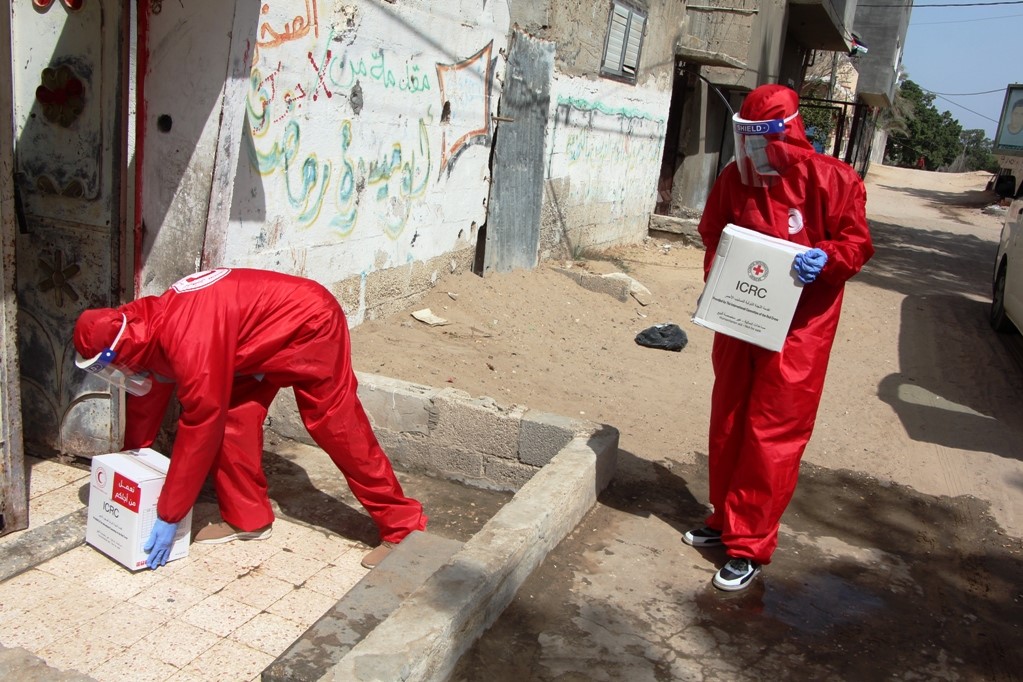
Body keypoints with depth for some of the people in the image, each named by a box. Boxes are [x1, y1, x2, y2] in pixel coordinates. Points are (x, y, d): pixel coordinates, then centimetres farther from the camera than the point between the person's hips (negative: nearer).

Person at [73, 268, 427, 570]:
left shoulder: (189, 341, -33)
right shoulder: (148, 326, -4)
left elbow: (201, 426, -30)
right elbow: (148, 397, 10)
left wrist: (169, 517, -22)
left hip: (310, 326, -9)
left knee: (338, 429, -8)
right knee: (233, 416, 1)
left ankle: (403, 529, 0)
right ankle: (247, 517, 14)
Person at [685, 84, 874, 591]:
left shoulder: (830, 180, -12)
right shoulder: (734, 179, 2)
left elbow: (857, 243, -6)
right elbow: (713, 236, 13)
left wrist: (825, 258, -26)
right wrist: (716, 279, -4)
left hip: (798, 329, -5)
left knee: (772, 435, -3)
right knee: (727, 426, 14)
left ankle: (750, 547, 7)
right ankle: (727, 520, 32)